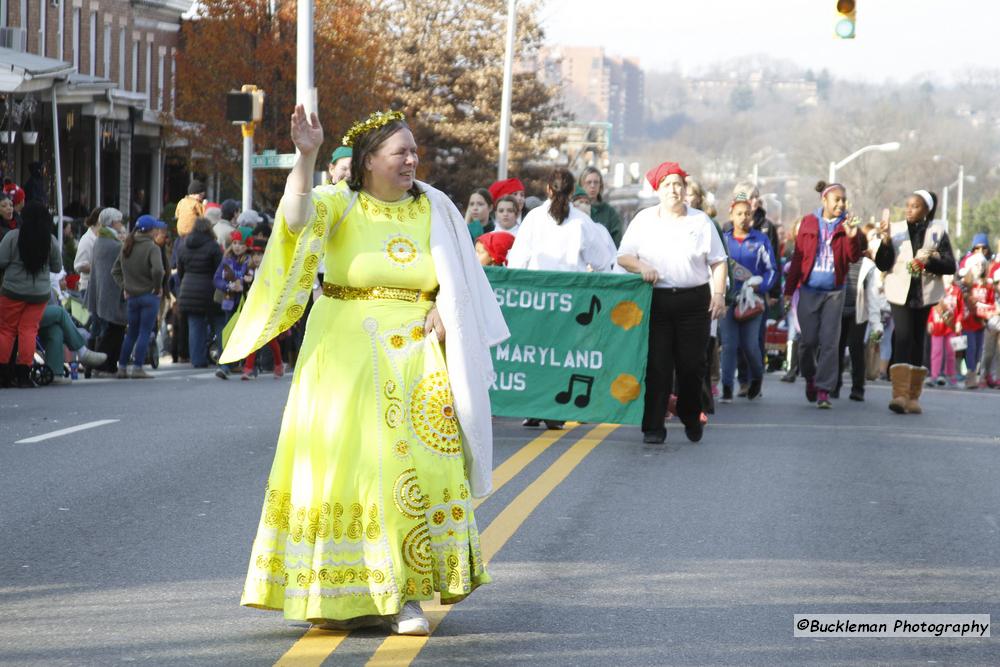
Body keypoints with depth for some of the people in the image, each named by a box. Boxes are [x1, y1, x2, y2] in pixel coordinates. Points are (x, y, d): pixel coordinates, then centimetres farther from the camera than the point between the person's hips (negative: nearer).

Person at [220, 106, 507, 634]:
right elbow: (298, 218, -22)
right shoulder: (341, 206, -1)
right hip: (347, 357, -2)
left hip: (414, 358, 2)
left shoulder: (434, 210, 8)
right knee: (348, 463, -1)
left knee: (416, 466, -7)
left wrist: (443, 311, -5)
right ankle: (344, 593, 9)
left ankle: (405, 593, -4)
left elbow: (461, 278, 14)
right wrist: (306, 156, -32)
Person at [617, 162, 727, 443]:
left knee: (692, 364, 2)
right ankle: (653, 426, -2)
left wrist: (719, 294, -3)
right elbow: (623, 256, 6)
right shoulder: (644, 220, 8)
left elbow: (718, 262, 9)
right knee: (657, 365, -6)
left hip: (694, 301, 0)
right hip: (656, 301, 0)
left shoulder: (701, 222, 8)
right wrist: (641, 266, -14)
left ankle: (690, 417, 24)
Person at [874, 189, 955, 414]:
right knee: (903, 337, -15)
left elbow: (950, 266, 1)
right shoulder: (895, 229, 3)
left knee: (918, 341, 6)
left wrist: (929, 262, -17)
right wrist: (886, 241, -15)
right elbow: (882, 265, 0)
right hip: (900, 292, -1)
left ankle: (913, 396, 12)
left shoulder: (938, 231, 3)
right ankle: (900, 394, -22)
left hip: (925, 293, 1)